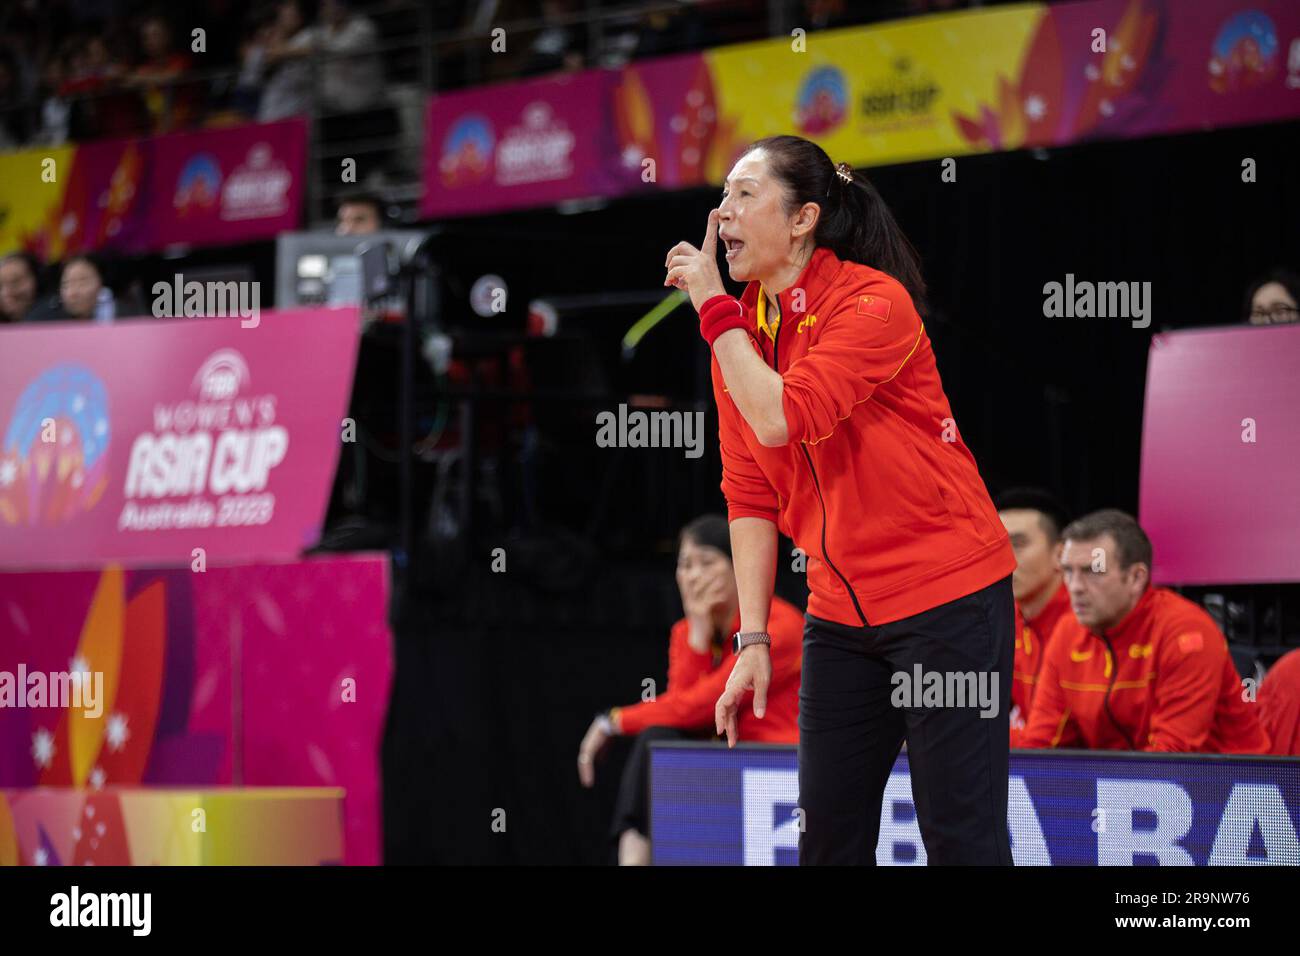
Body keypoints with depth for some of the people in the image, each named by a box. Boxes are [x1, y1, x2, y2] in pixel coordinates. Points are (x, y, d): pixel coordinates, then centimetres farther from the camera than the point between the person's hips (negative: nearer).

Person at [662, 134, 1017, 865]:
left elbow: (780, 420, -27)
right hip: (841, 613, 7)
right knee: (828, 833, 5)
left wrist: (714, 308, -18)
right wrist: (754, 638, 2)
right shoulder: (739, 334, 7)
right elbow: (750, 495, 8)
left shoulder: (875, 304, -14)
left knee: (962, 836, -7)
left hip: (947, 595, -7)